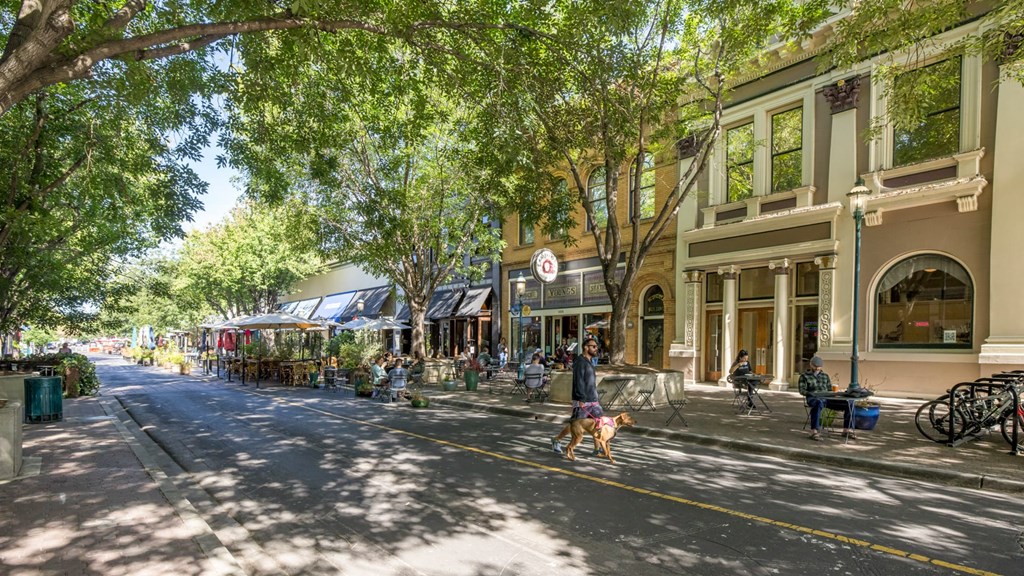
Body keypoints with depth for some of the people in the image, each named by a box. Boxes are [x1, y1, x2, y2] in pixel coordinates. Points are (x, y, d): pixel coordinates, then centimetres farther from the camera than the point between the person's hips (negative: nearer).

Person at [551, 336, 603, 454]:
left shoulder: (590, 361, 15)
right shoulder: (580, 361, -13)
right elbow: (579, 381, -21)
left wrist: (595, 398, 19)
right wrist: (582, 399, -25)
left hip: (593, 401, 9)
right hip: (582, 401, -9)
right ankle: (556, 440, 19)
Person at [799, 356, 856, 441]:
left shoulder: (825, 376, 26)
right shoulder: (804, 376, 11)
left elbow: (830, 390, 23)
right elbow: (802, 390, -2)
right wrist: (810, 393, -23)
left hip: (826, 399, 5)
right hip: (813, 399, -5)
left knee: (848, 404, -15)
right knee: (818, 404, -43)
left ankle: (846, 430, -1)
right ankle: (814, 432, -46)